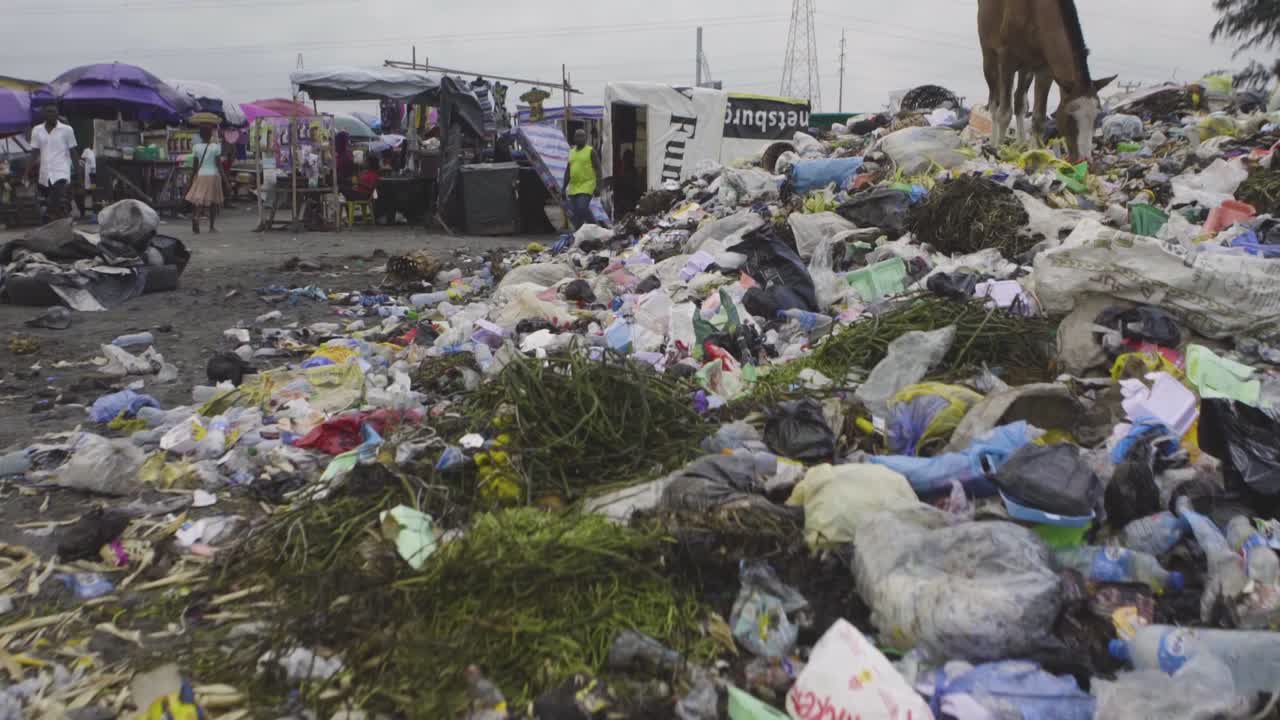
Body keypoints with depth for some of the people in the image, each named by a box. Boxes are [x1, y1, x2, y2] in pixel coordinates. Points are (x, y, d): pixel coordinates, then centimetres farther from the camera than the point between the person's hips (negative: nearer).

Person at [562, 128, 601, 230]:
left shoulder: (590, 151, -1)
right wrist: (564, 187, 16)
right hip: (573, 187, 6)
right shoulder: (571, 152, 16)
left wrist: (598, 186, -14)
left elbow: (598, 169, -4)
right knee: (573, 212, 3)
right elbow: (568, 171, 20)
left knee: (582, 208, -19)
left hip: (586, 186, -6)